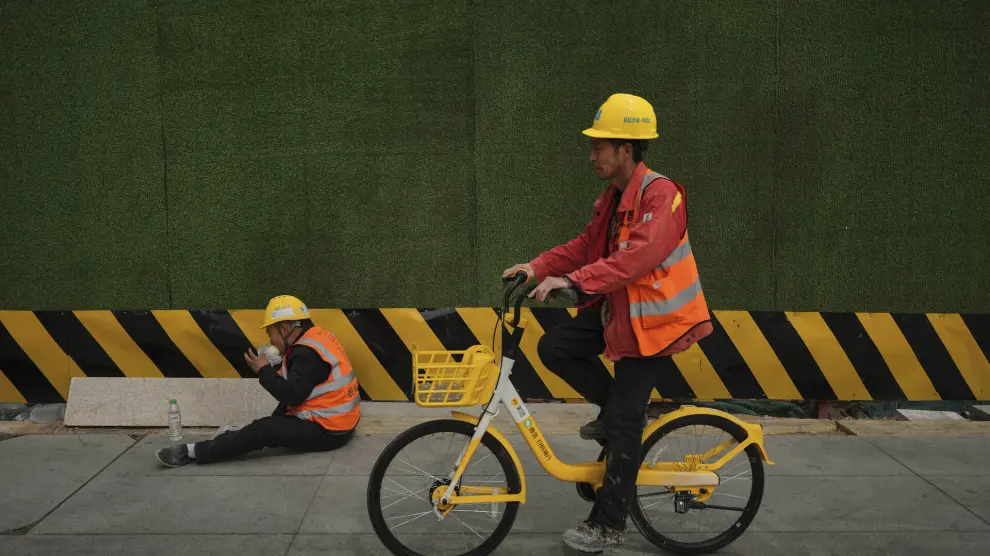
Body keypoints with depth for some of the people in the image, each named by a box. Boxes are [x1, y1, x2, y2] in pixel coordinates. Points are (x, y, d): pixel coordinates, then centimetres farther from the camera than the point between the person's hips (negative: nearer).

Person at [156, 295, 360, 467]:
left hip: (327, 431, -10)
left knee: (263, 430, -14)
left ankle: (194, 452, -9)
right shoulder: (315, 338, 9)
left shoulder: (309, 353, -22)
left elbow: (291, 395, -26)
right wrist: (272, 371, 1)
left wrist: (264, 371, -12)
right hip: (337, 421, 10)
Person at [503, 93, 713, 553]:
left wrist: (573, 281, -40)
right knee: (554, 348, -6)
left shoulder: (660, 194, -20)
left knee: (622, 424, -3)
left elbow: (639, 255, -33)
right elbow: (585, 246, 10)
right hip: (617, 307, 9)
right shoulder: (613, 198, 9)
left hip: (651, 317, -9)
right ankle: (619, 408, 14)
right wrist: (537, 267, -4)